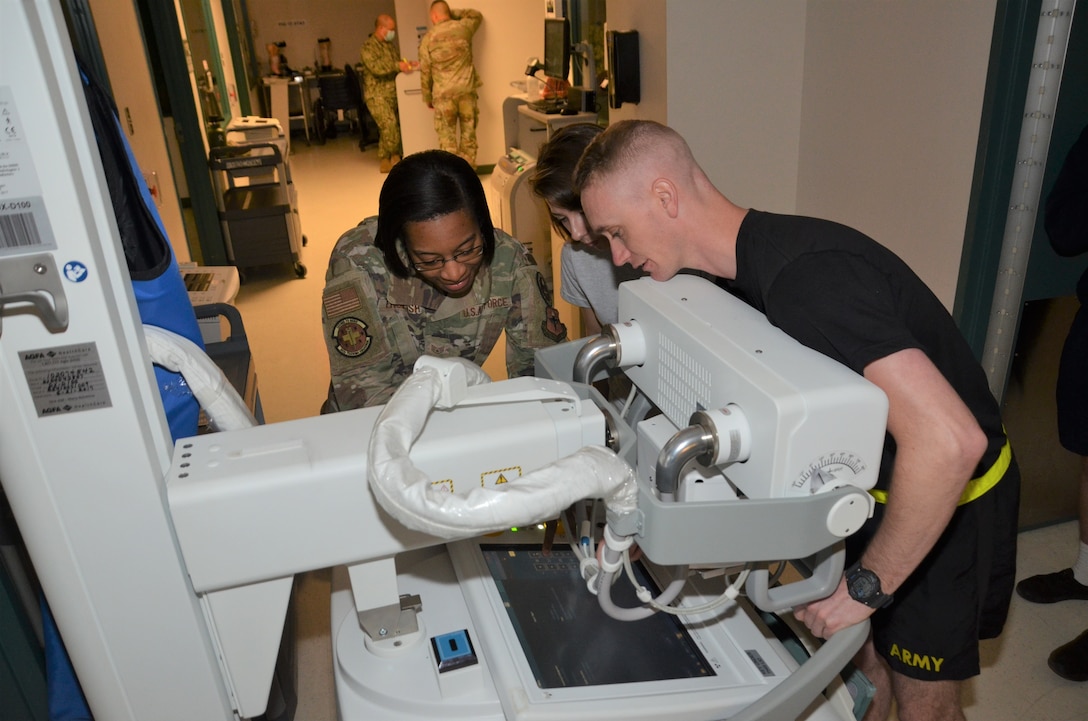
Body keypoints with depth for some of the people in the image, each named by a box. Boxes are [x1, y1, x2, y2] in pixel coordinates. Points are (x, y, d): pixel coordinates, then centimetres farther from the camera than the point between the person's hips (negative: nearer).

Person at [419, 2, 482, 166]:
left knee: (447, 137, 5)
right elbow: (476, 15, 28)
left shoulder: (428, 38, 0)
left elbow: (425, 73, 2)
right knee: (468, 134, 9)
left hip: (443, 95, -2)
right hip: (467, 91, 2)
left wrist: (427, 98, 13)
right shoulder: (463, 28, 4)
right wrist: (452, 13, 28)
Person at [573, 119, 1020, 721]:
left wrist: (865, 585, -28)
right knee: (856, 653, 20)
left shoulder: (805, 276, -35)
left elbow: (949, 440, -40)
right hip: (864, 486, 7)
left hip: (947, 496, -7)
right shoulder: (740, 271, -4)